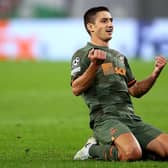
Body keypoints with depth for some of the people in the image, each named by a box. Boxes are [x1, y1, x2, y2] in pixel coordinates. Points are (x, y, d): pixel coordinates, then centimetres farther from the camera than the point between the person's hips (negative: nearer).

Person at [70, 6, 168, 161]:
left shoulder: (119, 56, 28)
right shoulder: (83, 54, 5)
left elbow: (135, 91, 28)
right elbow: (76, 89, -10)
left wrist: (155, 74, 12)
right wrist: (95, 64, -23)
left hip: (131, 118, 7)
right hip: (105, 118, -7)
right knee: (131, 154, -34)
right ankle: (93, 150, -5)